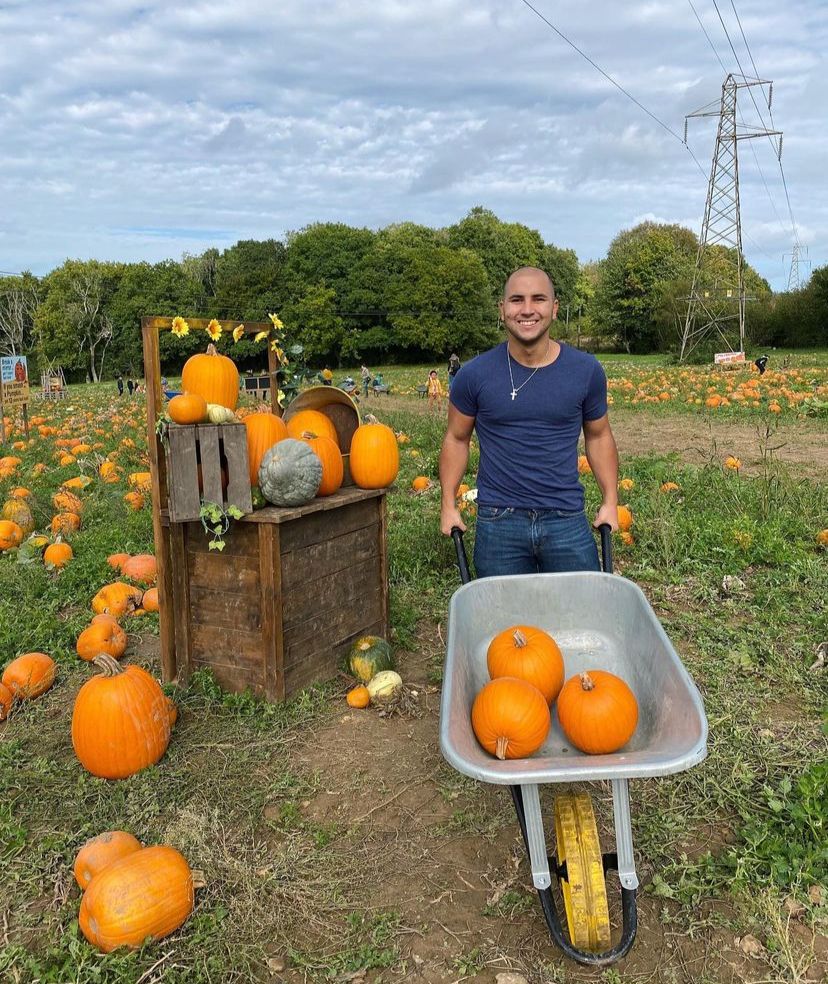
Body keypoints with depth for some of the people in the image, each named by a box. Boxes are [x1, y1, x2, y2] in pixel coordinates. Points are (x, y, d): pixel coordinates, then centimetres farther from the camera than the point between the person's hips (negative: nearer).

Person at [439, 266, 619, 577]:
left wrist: (610, 501, 5)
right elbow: (456, 439, 7)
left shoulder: (586, 371, -1)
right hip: (498, 524, -1)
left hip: (567, 520, 1)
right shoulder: (475, 374, -5)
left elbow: (598, 436, 12)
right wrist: (448, 505, 2)